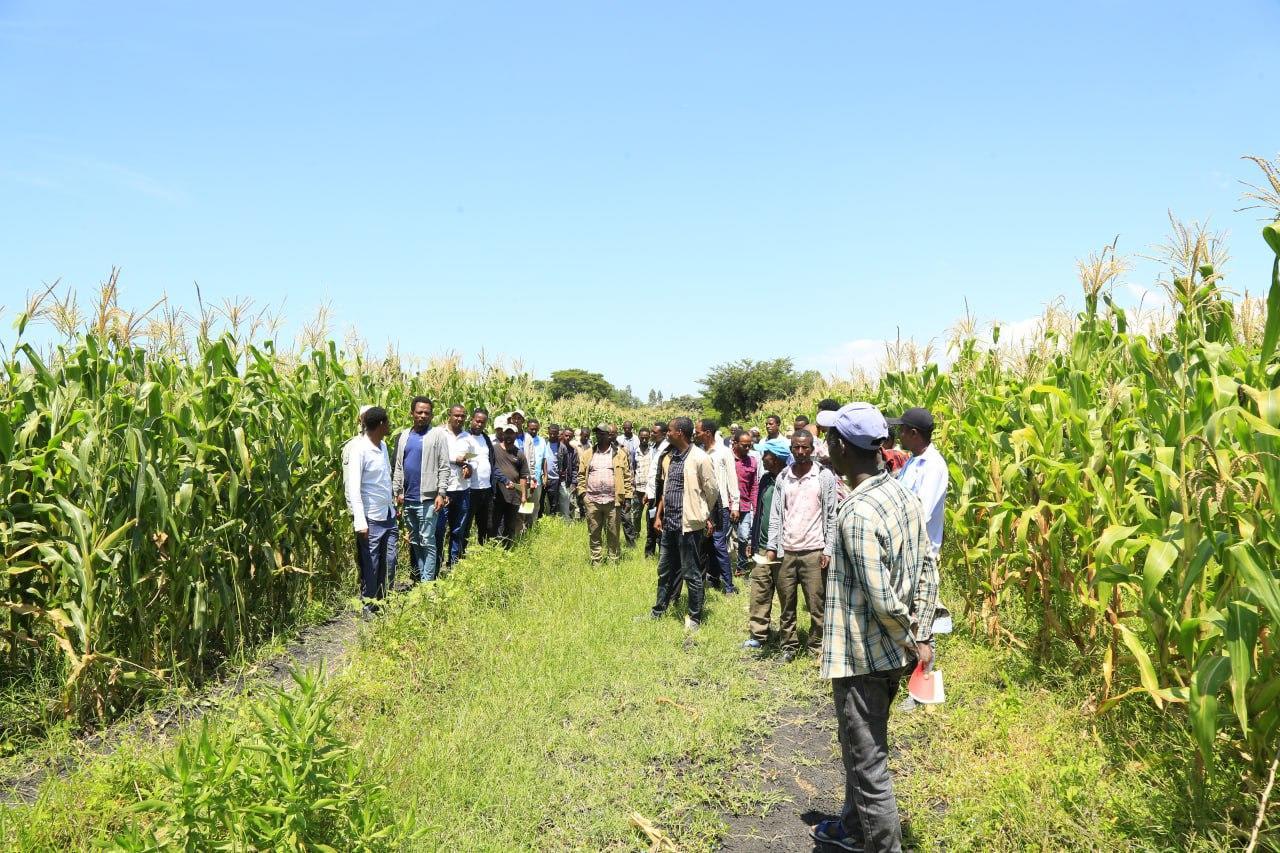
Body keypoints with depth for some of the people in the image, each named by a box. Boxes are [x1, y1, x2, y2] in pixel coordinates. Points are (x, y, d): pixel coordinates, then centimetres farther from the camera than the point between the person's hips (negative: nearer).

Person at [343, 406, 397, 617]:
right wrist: (360, 521, -24)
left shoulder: (382, 446, 7)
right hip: (371, 519, -7)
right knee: (370, 565, 4)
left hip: (389, 516, 7)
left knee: (389, 561, 12)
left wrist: (393, 504, 14)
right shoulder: (359, 449, -17)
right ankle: (368, 606, 16)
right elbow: (353, 487, -20)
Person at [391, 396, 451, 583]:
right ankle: (417, 577, 23)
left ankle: (427, 581, -1)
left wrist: (441, 493, -13)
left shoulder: (437, 434, -4)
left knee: (427, 542, -4)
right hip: (408, 498, 6)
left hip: (427, 498, -6)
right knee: (414, 541, 13)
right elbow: (398, 466, 13)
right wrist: (397, 491, 6)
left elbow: (444, 466, -7)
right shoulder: (403, 436, 12)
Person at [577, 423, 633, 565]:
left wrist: (626, 496, -4)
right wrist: (583, 492, 0)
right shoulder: (587, 454, 10)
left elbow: (627, 476, 2)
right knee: (594, 534, 7)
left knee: (613, 534, 4)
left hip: (612, 501, -2)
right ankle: (596, 562, 16)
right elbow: (581, 475, 11)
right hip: (592, 501, 2)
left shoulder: (620, 454, 3)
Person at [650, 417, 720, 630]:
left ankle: (694, 617, 15)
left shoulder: (699, 458, -13)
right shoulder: (671, 457, 11)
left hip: (689, 524, -8)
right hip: (670, 523, 8)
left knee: (691, 573, 2)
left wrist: (706, 516, 5)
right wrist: (659, 515, 14)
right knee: (665, 570, 17)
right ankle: (658, 611, 29)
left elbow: (712, 490, -6)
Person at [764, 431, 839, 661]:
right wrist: (772, 547, 1)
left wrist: (828, 550, -7)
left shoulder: (825, 477, -1)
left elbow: (832, 516, -1)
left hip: (813, 551, -3)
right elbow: (775, 515, 9)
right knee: (786, 605, 9)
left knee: (816, 604, 0)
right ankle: (788, 646, 20)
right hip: (786, 551, 3)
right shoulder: (782, 477, 7)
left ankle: (817, 647, 14)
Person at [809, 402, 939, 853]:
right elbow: (927, 572, 6)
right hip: (890, 653, 10)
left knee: (868, 764, 5)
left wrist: (911, 642, -8)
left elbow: (882, 600, -25)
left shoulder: (857, 514, -25)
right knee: (861, 750, 26)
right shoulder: (904, 496, 2)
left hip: (862, 657, -9)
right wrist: (923, 638, 8)